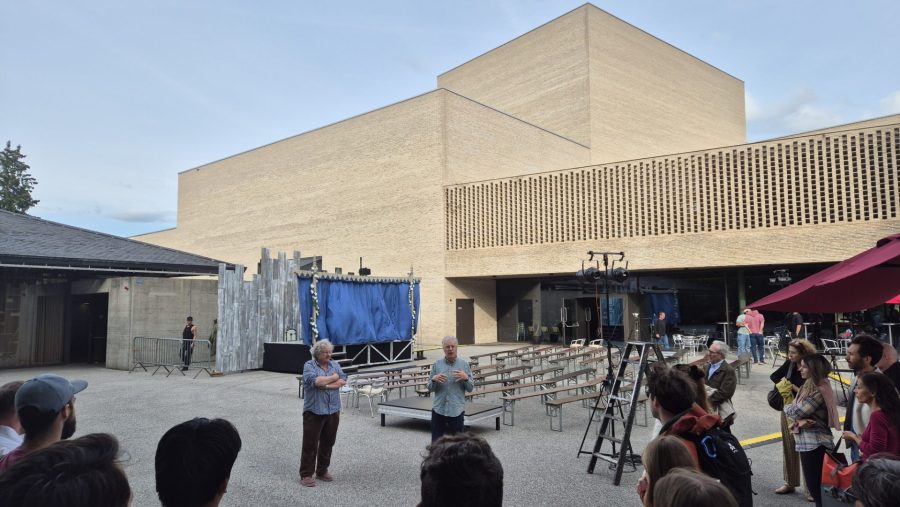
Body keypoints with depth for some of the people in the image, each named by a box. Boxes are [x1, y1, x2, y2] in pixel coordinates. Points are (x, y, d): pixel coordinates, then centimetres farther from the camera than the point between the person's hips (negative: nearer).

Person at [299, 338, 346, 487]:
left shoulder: (335, 364, 8)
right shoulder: (309, 365, -4)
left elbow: (343, 381, -5)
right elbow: (315, 381, -21)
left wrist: (325, 385, -16)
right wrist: (333, 378, -9)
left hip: (333, 411, 4)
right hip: (314, 411, -4)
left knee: (328, 443, 11)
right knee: (310, 443, 0)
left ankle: (322, 471, 25)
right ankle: (306, 474, 8)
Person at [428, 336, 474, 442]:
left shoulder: (464, 364, 2)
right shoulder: (437, 364, 5)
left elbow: (470, 388, 3)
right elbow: (430, 388, 6)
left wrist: (466, 378, -16)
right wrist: (434, 379, -14)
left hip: (457, 410, -1)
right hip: (438, 410, 1)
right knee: (436, 442, 6)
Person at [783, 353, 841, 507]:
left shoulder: (819, 391, -20)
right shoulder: (809, 385, 9)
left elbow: (796, 412, -20)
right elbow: (799, 408, 8)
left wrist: (786, 407, 2)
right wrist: (800, 420, -14)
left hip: (814, 442, -9)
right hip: (808, 441, 9)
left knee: (815, 484, 1)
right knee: (814, 482, 18)